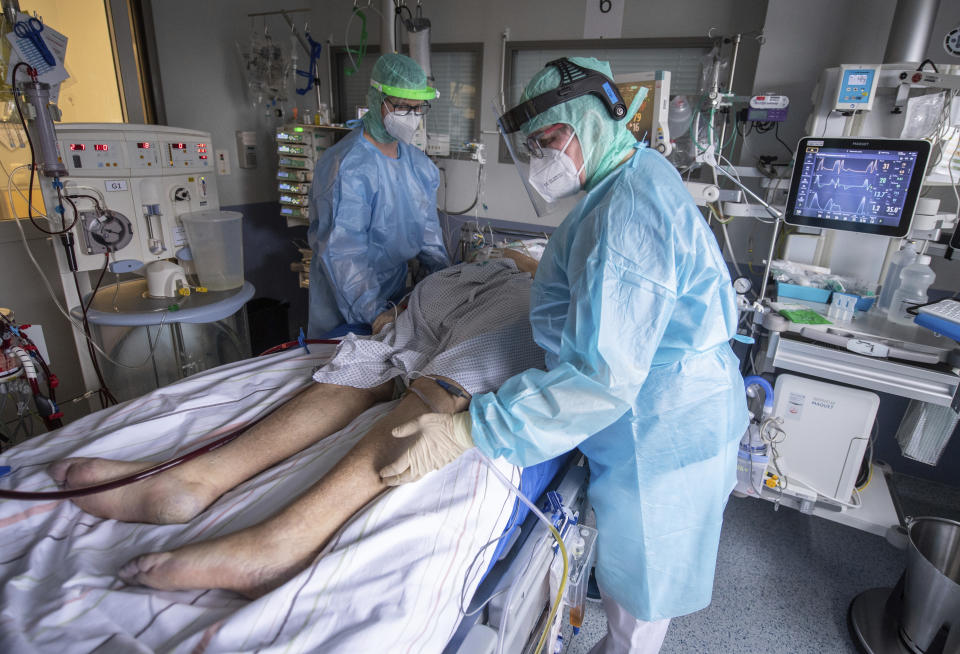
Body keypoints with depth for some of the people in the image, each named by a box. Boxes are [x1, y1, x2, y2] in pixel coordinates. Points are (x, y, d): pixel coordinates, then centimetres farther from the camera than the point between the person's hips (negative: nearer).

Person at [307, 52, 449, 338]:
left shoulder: (417, 162, 3)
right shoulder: (346, 167, -23)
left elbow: (427, 227, 9)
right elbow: (342, 255, -27)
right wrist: (375, 314, -30)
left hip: (396, 289, 7)